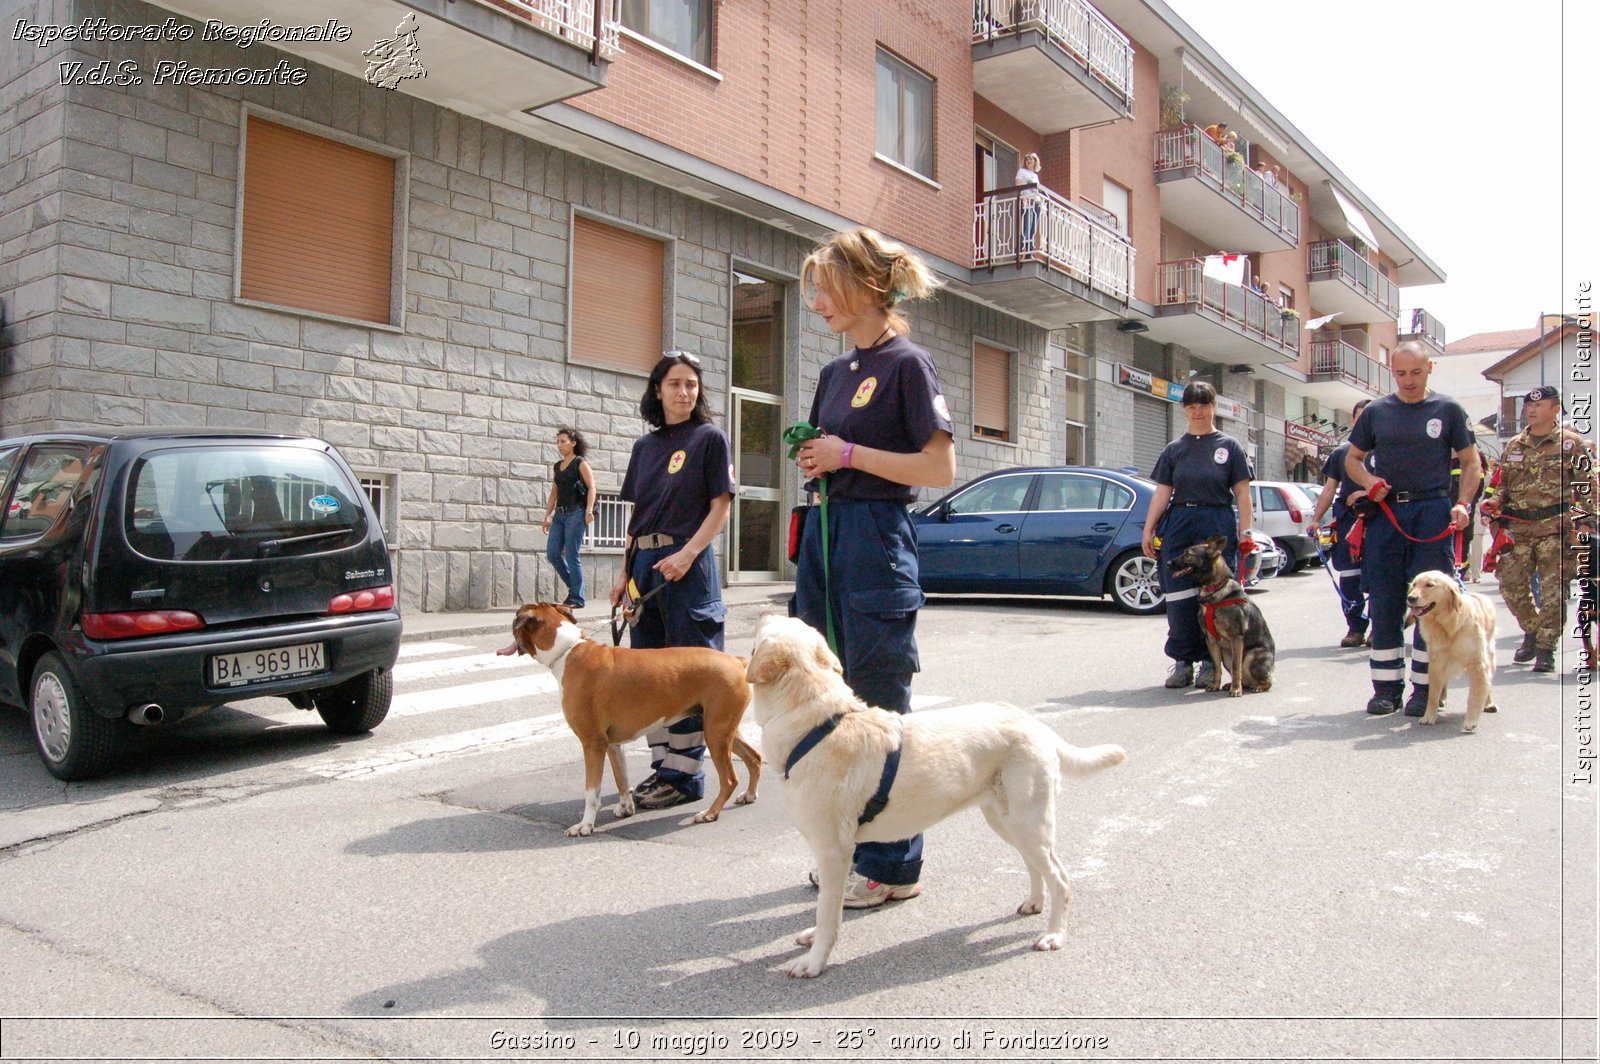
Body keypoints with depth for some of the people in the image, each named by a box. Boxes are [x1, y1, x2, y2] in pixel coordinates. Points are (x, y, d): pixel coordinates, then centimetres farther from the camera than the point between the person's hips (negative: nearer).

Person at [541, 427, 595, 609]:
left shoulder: (580, 463, -2)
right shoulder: (558, 466, 17)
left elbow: (591, 487, -9)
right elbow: (554, 493, 19)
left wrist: (589, 511, -18)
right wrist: (548, 515, 14)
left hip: (575, 513, -7)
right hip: (560, 514, 7)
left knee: (572, 556, -6)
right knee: (552, 554, 2)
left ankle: (577, 599, 2)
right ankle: (574, 588, 18)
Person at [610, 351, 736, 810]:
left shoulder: (710, 438, -1)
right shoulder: (644, 446, 15)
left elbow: (720, 506, -6)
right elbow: (636, 516, 17)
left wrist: (687, 554, -18)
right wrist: (625, 573, 11)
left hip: (688, 564, -6)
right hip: (645, 562, 6)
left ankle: (685, 773, 4)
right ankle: (662, 764, 20)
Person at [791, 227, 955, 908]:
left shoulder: (906, 363, -8)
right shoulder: (835, 372, 15)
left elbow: (941, 468, -14)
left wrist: (849, 453, -14)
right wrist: (813, 461, 2)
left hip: (876, 539, -8)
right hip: (825, 533, 8)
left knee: (879, 707, -1)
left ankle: (894, 866, 13)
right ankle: (851, 846, 26)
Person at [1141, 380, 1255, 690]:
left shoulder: (1229, 446, 7)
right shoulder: (1174, 449, 13)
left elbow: (1242, 493, 4)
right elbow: (1162, 493, 9)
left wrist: (1245, 533, -4)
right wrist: (1148, 529, 1)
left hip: (1218, 527, -2)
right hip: (1179, 525, 2)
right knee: (1179, 598, 0)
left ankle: (1209, 661, 8)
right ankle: (1182, 661, 10)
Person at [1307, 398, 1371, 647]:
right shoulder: (1341, 452, 15)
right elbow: (1330, 488, 15)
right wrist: (1316, 519, 9)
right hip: (1347, 517, 3)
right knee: (1349, 578, 3)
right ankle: (1356, 628, 11)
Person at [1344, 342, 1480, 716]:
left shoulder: (1448, 410, 6)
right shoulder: (1376, 411, 11)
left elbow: (1471, 464, 7)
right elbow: (1352, 458, 18)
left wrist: (1463, 503, -10)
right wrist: (1369, 481, -3)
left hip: (1433, 513, -2)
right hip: (1386, 513, 2)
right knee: (1384, 604, 3)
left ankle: (1425, 688, 6)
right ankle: (1387, 686, 11)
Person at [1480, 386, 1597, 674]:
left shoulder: (1570, 443, 1)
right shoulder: (1514, 445, 13)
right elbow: (1504, 484, 20)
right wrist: (1495, 501, -1)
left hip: (1556, 528, -4)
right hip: (1518, 529, 4)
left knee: (1554, 590, -4)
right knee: (1511, 586, 3)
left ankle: (1546, 647, 5)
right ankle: (1532, 631, 27)